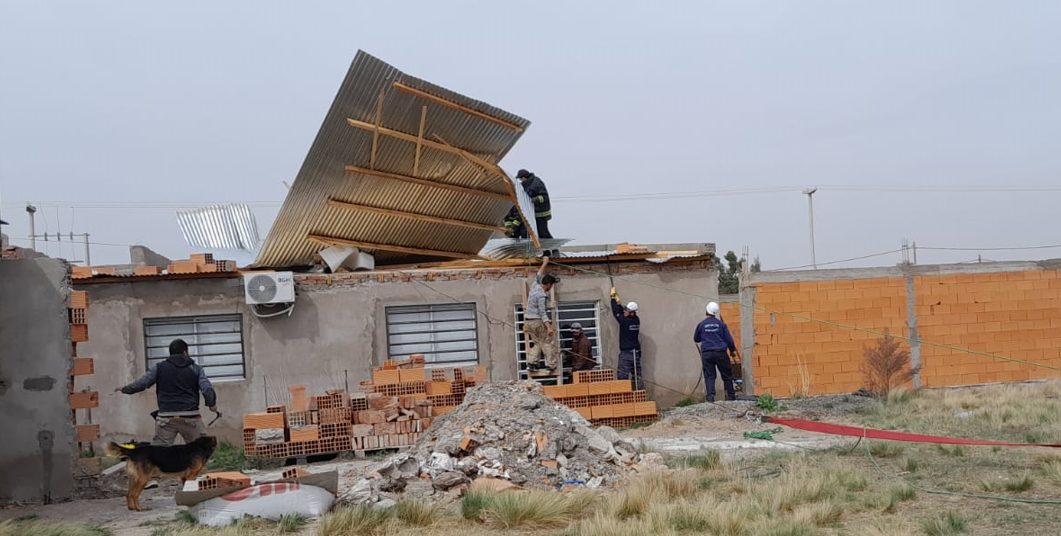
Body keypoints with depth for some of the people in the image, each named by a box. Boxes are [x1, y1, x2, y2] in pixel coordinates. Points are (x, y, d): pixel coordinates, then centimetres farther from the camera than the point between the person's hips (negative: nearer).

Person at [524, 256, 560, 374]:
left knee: (537, 342, 15)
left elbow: (539, 276, 26)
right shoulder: (542, 296, -19)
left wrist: (544, 263, 38)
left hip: (528, 321, 9)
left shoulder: (535, 286, 5)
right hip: (538, 321, -9)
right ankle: (551, 365, -2)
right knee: (548, 343, -1)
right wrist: (548, 327, -28)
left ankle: (532, 362, 4)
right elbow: (542, 313, -23)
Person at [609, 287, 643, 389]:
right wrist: (618, 301, 21)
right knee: (637, 376, 10)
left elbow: (616, 312, -3)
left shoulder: (625, 321, -16)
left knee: (623, 377, -7)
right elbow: (622, 312, 19)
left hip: (626, 353, -7)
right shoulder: (636, 320, 4)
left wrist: (613, 298, 7)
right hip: (636, 353, 7)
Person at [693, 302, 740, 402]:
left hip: (706, 353, 0)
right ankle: (730, 396, 15)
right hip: (720, 352, 0)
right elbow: (728, 339, 4)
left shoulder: (701, 324, 1)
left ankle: (710, 396, -12)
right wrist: (732, 350, 18)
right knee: (727, 375, 11)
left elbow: (696, 339, 13)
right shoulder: (721, 324, 0)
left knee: (709, 376, 1)